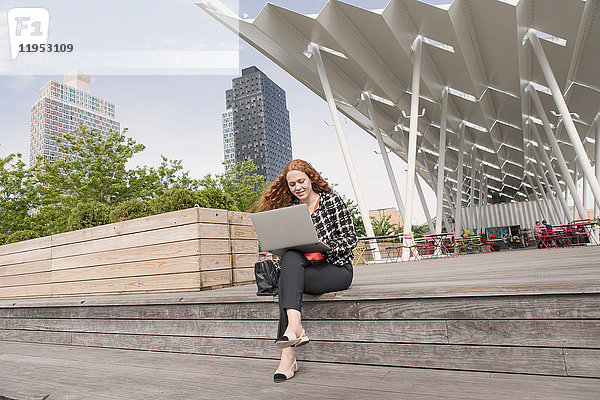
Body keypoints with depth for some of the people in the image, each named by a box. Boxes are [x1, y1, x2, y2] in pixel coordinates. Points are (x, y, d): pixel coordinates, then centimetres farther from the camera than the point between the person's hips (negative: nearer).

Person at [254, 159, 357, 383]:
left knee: (286, 279, -27)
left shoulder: (331, 200, 0)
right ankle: (295, 328, -38)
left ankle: (287, 356, -31)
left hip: (337, 269, -4)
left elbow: (350, 238, -5)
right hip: (304, 268, 4)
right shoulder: (288, 209, 12)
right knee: (290, 258, -29)